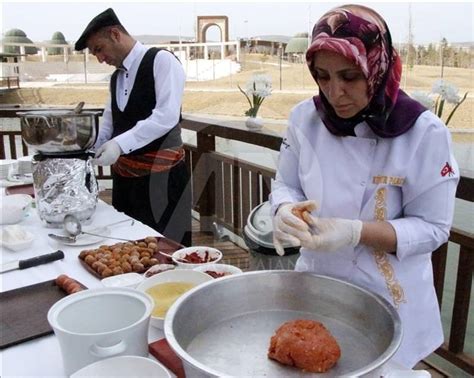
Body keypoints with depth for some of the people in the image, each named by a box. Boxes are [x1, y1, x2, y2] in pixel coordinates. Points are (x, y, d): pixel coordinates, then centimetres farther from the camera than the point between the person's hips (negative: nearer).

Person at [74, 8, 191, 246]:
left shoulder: (161, 61, -10)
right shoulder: (116, 77, 15)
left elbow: (167, 116, -21)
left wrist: (120, 144, -26)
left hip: (160, 175, -7)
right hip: (124, 176, 8)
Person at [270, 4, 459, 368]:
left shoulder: (425, 132, -19)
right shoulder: (305, 117, -9)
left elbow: (432, 227, -15)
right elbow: (285, 185, 1)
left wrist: (356, 232, -29)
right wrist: (286, 211, -22)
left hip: (388, 298, -3)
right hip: (317, 285, 3)